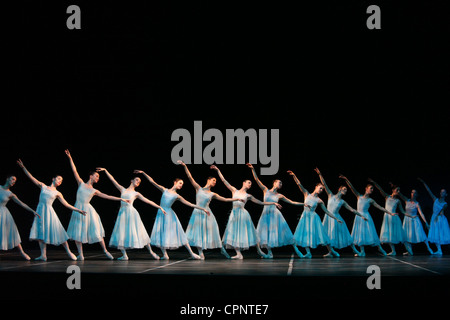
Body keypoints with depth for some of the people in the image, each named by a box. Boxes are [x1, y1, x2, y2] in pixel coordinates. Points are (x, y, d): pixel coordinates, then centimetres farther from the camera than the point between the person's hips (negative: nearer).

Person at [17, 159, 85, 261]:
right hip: (40, 210, 1)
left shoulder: (57, 193, 9)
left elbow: (66, 205, 8)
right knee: (41, 232, -3)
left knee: (57, 231, -4)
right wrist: (23, 167, 1)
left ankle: (69, 252, 4)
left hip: (49, 211, -1)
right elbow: (31, 177, 8)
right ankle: (43, 255, -3)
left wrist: (78, 210, 1)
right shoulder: (43, 186, 11)